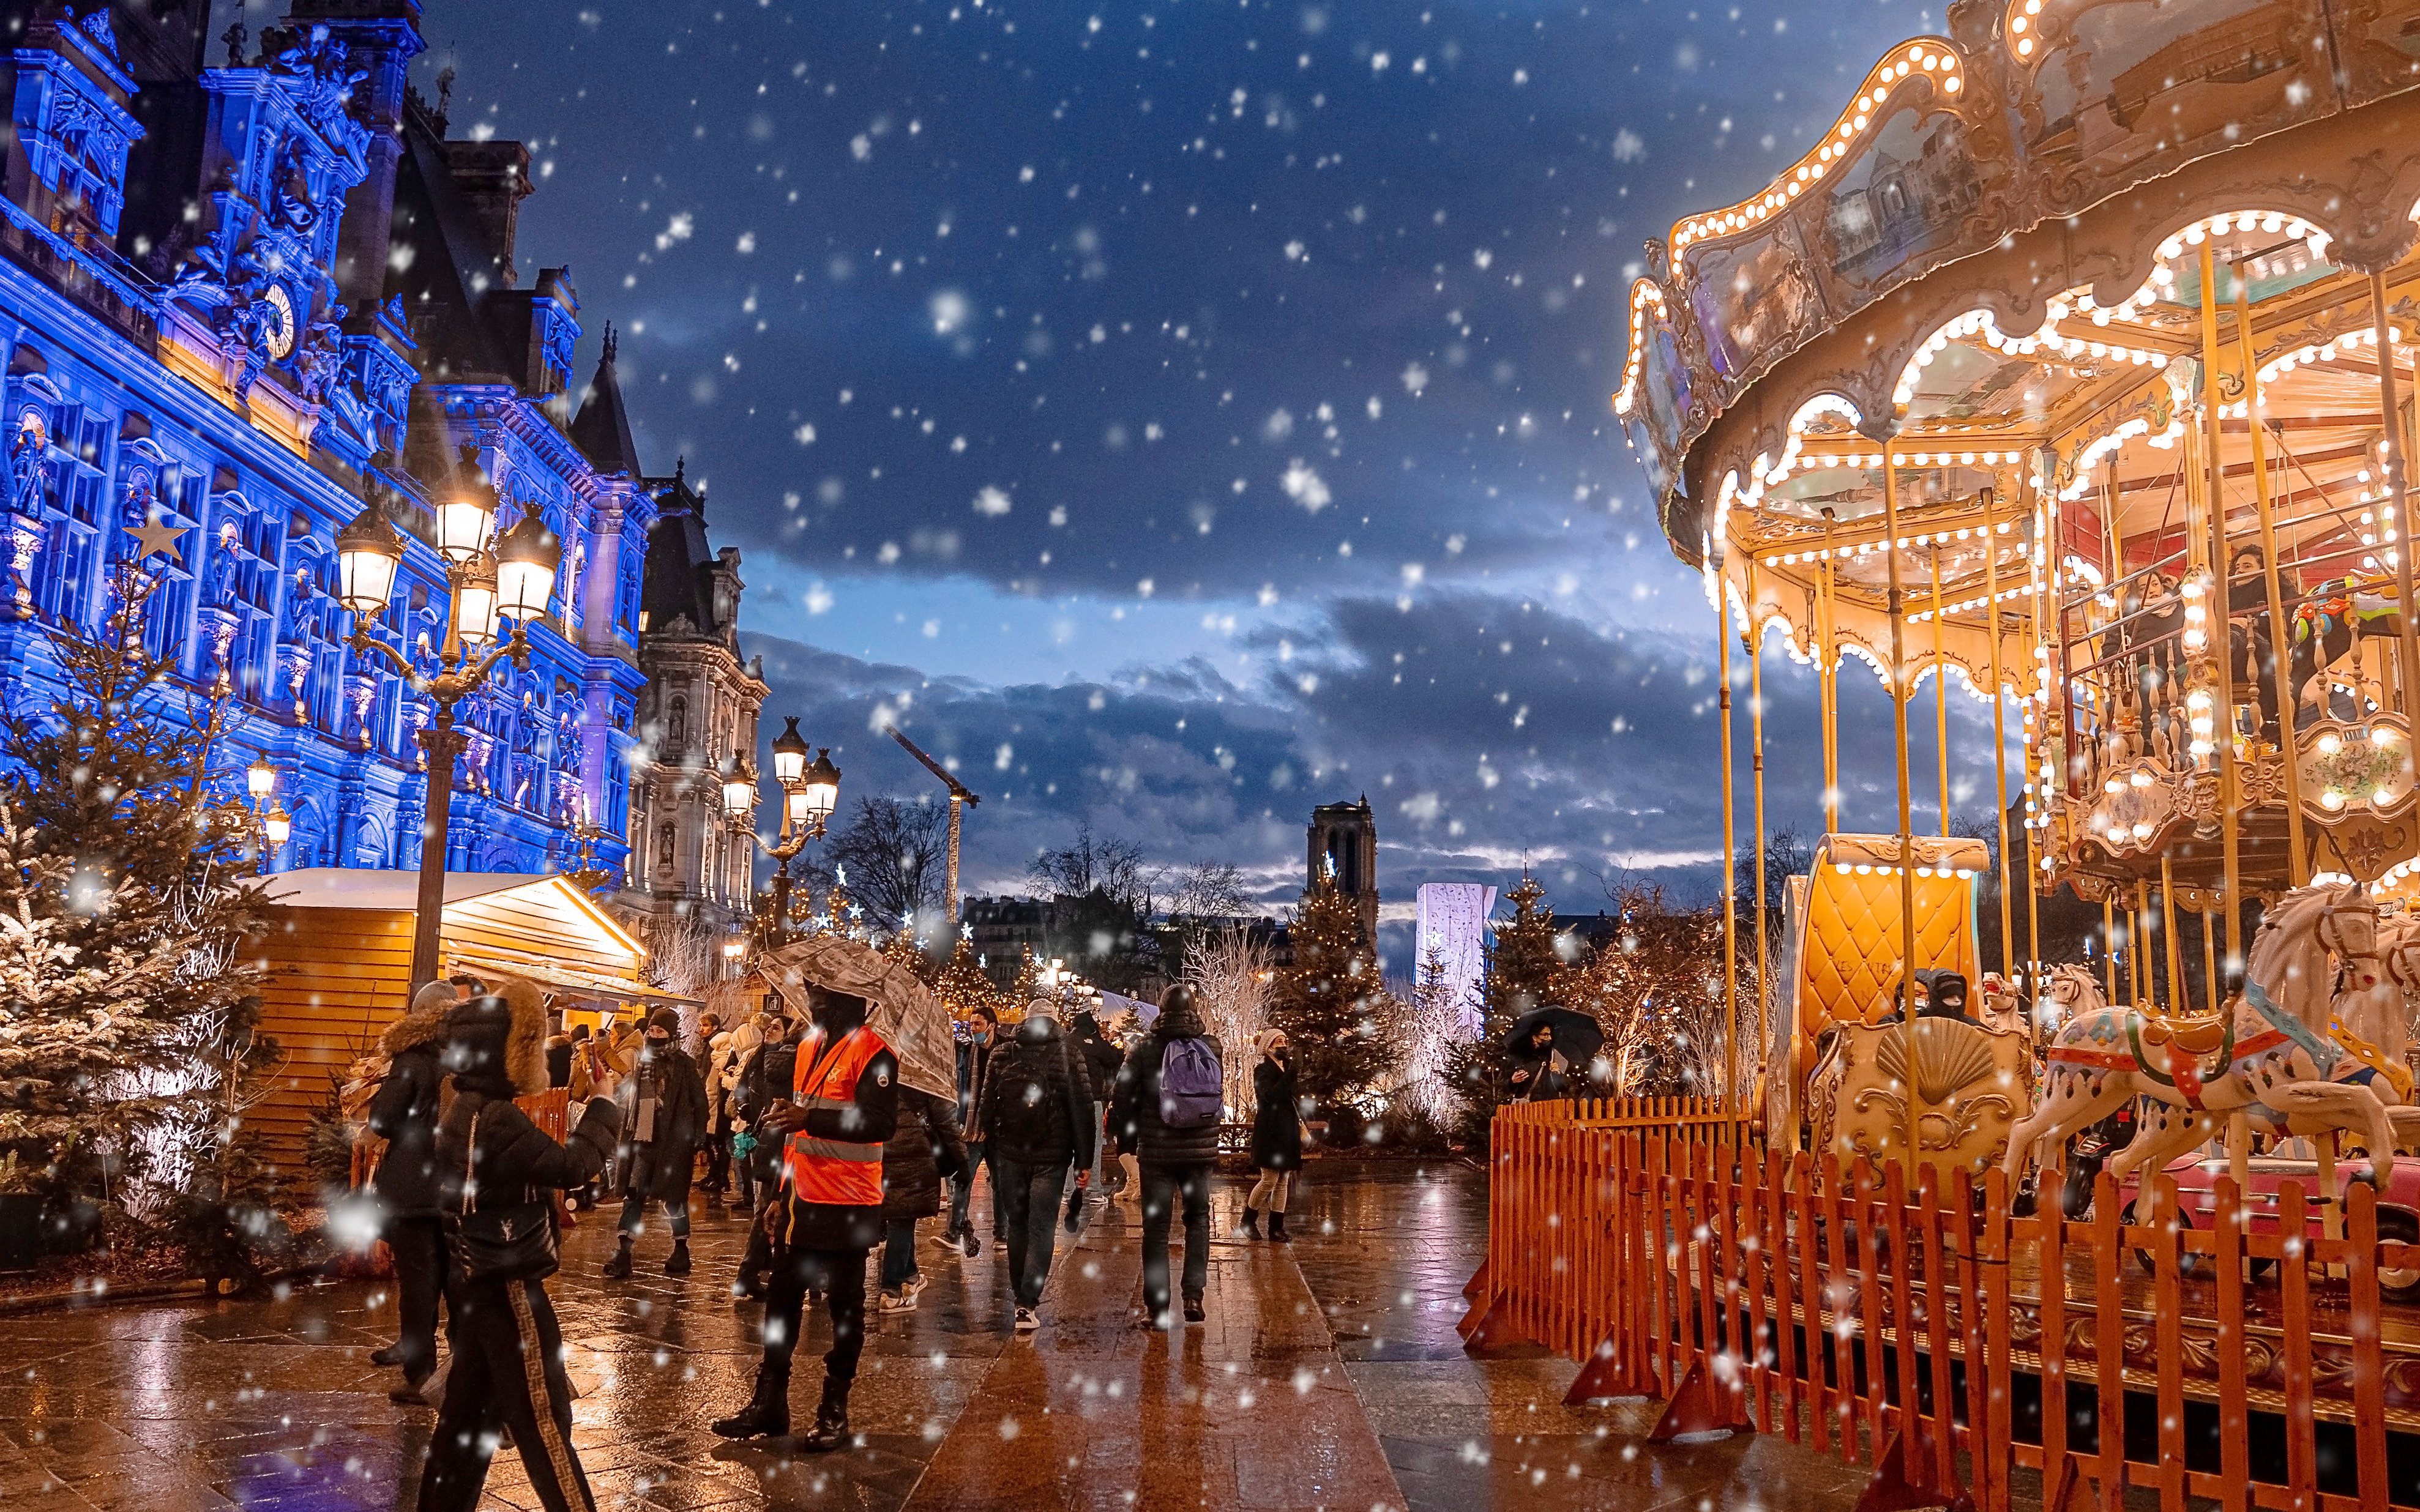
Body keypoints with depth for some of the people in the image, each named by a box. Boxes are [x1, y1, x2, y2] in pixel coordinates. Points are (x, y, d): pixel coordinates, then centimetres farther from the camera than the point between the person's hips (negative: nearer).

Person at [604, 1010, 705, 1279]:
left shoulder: (684, 1065, -5)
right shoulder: (641, 1064, 10)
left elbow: (700, 1104, -4)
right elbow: (627, 1104, 16)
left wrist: (696, 1141, -7)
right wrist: (625, 1139, 10)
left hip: (672, 1143, -5)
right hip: (641, 1142, 5)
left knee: (673, 1198, 4)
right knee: (632, 1197, 1)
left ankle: (681, 1253, 16)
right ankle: (622, 1255, 3)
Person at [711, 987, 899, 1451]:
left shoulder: (872, 1052, -16)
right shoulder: (809, 1048, 12)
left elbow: (881, 1122, -27)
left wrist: (810, 1119, -33)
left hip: (846, 1204, -8)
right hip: (802, 1199, 8)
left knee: (844, 1305, 4)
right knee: (782, 1299, 13)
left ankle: (834, 1411, 15)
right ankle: (768, 1402, 25)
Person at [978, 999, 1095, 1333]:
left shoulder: (1002, 1055, 3)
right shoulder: (1068, 1055, -4)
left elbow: (987, 1108, 7)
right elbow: (1082, 1110, -6)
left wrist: (991, 1154, 14)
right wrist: (1085, 1161, -3)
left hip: (1010, 1154, 2)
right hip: (1052, 1155, -2)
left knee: (1017, 1225, 17)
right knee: (1042, 1227, 0)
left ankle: (1020, 1293, 25)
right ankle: (1027, 1304, -9)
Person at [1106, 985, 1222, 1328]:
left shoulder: (1145, 1049, -8)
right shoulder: (1212, 1048, -3)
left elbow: (1121, 1097, -6)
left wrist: (1127, 1139, 7)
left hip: (1156, 1151, -1)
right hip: (1200, 1150, 1)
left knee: (1156, 1227, 7)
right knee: (1198, 1219, 17)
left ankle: (1156, 1307, 8)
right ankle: (1194, 1294, 8)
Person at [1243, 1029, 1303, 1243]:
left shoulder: (1286, 1069, 15)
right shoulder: (1263, 1071, -7)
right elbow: (1271, 1095, -24)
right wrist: (1290, 1072, -28)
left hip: (1287, 1131, 7)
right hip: (1270, 1131, -7)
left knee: (1283, 1181, 6)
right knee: (1270, 1179, -7)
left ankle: (1277, 1227, 9)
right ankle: (1248, 1220, 10)